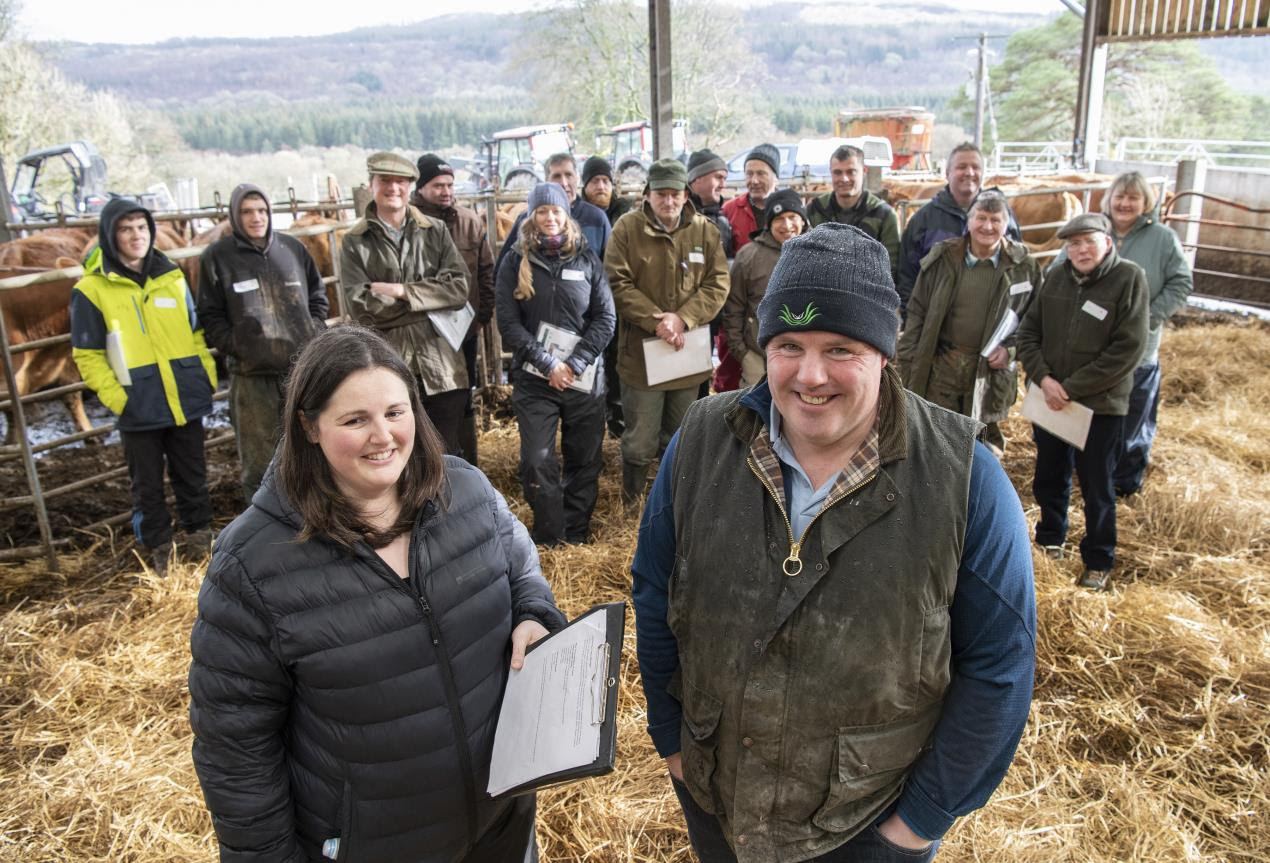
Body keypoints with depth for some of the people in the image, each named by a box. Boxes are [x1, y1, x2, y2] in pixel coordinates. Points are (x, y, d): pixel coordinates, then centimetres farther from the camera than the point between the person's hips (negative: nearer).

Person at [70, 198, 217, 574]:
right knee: (148, 485, 9)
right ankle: (159, 550, 24)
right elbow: (87, 356, -4)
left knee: (193, 477, 15)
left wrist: (208, 376, 5)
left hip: (186, 401, 3)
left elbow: (196, 332, 13)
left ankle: (200, 536, 32)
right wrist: (115, 398, -12)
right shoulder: (91, 290, -5)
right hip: (139, 410, -3)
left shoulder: (172, 277, 6)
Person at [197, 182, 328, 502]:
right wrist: (236, 347, -10)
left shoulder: (293, 248, 7)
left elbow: (318, 295, 18)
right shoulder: (217, 256, 0)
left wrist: (314, 333, 6)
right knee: (258, 462, 0)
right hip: (252, 374, -3)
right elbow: (210, 316, 2)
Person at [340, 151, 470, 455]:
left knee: (449, 456, 10)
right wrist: (431, 298, -9)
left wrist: (401, 290, -13)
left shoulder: (436, 231, 6)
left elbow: (458, 289, -5)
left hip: (442, 365, 1)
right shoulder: (354, 242, 2)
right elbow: (361, 307, -9)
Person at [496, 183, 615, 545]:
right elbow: (508, 322, -3)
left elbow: (606, 318, 1)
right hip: (534, 379, -1)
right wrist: (548, 363, -12)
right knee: (538, 463, -6)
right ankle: (550, 540, 9)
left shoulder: (587, 259, 5)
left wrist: (574, 363, -10)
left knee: (584, 461, 8)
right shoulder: (516, 261, 3)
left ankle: (577, 538, 22)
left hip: (585, 377, 1)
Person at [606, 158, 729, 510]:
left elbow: (718, 283, -2)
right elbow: (618, 284, -10)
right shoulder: (627, 227, -6)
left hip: (689, 350, 3)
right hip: (641, 352, -3)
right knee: (640, 441, 5)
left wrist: (682, 318, -16)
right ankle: (631, 504, 28)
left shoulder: (704, 230, 1)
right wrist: (655, 321, -19)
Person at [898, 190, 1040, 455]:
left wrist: (1010, 350, -8)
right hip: (939, 366, 0)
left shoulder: (1023, 266, -1)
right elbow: (918, 311, 1)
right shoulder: (943, 257, -2)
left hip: (989, 371, 0)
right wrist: (908, 362, -2)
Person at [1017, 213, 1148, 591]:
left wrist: (1071, 389, -16)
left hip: (1100, 406, -4)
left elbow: (1127, 350, -16)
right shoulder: (1055, 277, 0)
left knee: (1097, 488, 8)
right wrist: (1044, 378, -11)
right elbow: (1028, 331, 4)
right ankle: (1051, 539, 40)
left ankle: (1099, 561, 26)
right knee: (1049, 478, 18)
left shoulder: (1129, 279, -11)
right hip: (1048, 400, 4)